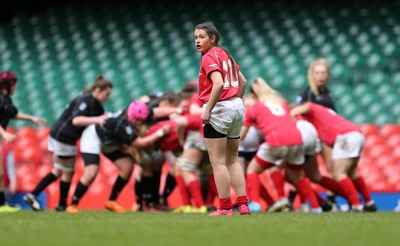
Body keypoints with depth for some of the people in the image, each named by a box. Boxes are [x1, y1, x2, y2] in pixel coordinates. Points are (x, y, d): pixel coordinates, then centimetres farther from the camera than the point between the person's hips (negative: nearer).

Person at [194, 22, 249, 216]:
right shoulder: (225, 55, 14)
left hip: (218, 110, -9)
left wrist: (207, 110, -21)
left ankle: (225, 208, -3)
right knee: (232, 160, 15)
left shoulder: (209, 57, -12)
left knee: (218, 162, -3)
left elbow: (218, 84, -25)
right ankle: (243, 204, 11)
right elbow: (242, 81, 20)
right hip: (237, 107, 9)